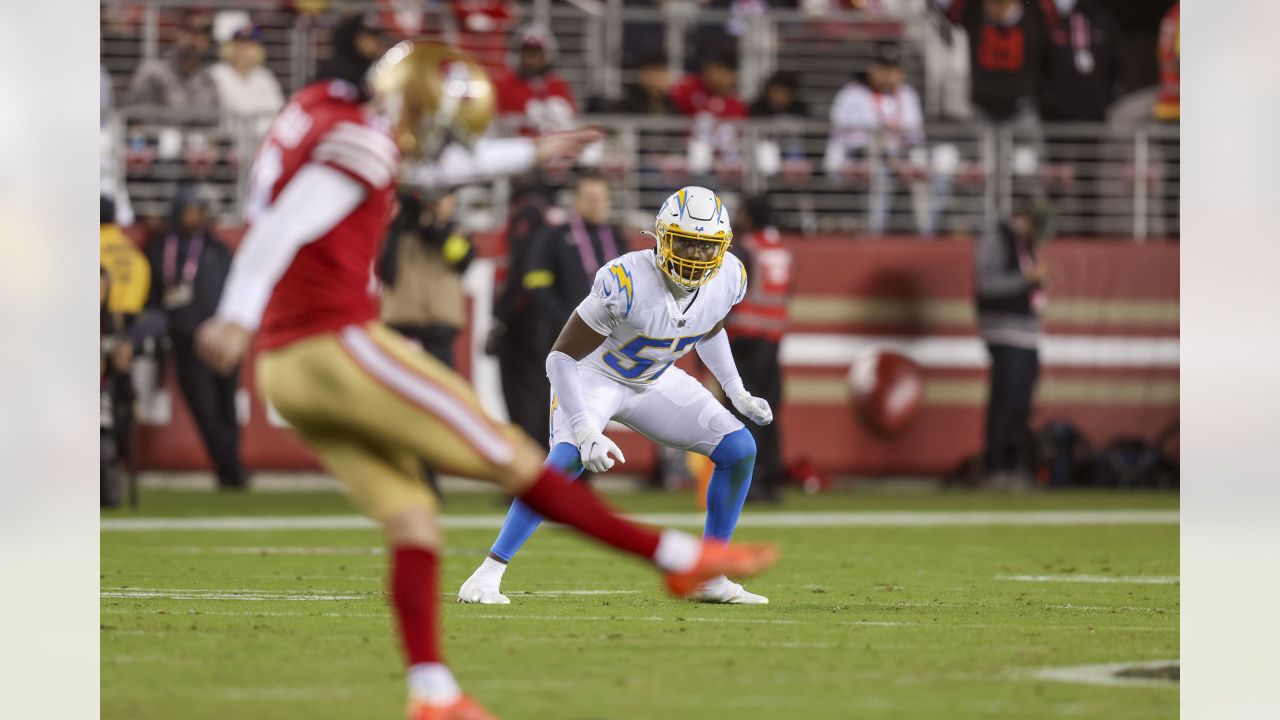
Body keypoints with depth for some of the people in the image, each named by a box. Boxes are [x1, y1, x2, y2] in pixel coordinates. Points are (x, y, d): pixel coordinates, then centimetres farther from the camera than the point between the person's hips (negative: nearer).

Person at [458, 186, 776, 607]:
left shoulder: (729, 279, -16)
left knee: (740, 450, -6)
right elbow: (561, 357, -29)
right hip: (593, 377, -6)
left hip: (654, 382, 6)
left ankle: (708, 578, 5)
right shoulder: (627, 283, -35)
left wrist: (737, 391, 7)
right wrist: (585, 432, -36)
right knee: (568, 460, -31)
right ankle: (489, 573, -24)